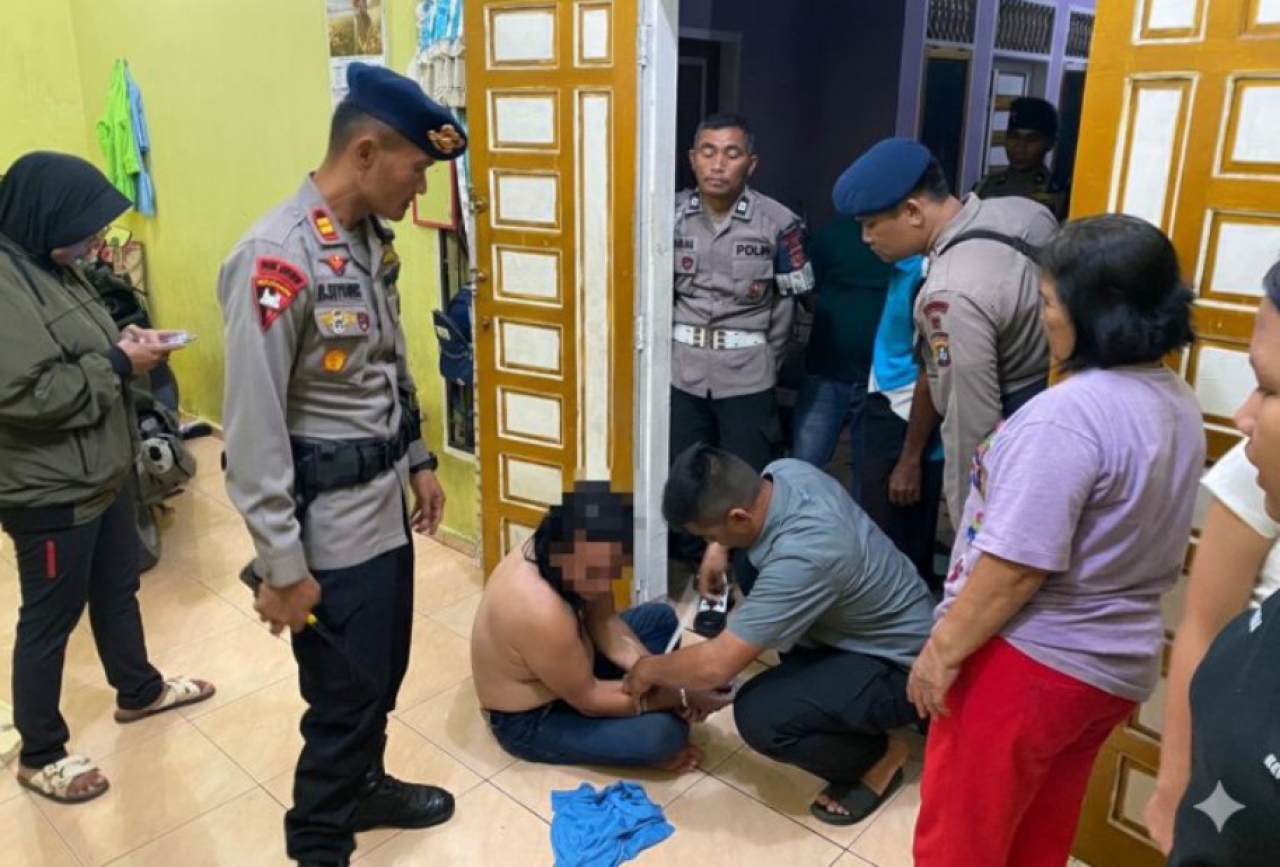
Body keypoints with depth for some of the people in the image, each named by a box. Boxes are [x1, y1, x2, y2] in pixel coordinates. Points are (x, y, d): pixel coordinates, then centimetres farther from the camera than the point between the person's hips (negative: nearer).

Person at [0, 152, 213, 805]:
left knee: (118, 589, 24)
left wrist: (122, 344, -1)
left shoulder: (53, 265, 7)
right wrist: (117, 365, -22)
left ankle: (139, 691, 46)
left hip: (104, 472, 9)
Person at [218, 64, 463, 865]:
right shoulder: (277, 259, -22)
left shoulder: (372, 240, 6)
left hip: (383, 502, 8)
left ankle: (365, 787, 48)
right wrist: (282, 565, -17)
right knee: (345, 693, 8)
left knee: (383, 672, 23)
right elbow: (253, 428, -21)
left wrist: (418, 460, 19)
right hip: (328, 522, -8)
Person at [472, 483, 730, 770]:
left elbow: (603, 620, -4)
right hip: (530, 720, -9)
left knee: (661, 617, 8)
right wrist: (681, 696, -23)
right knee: (664, 731, -25)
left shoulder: (549, 553, -14)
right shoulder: (540, 613, -39)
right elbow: (588, 699, -28)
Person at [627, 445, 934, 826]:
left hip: (900, 668, -9)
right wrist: (721, 547, -1)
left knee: (758, 715, -25)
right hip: (885, 621, 9)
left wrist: (650, 669, -14)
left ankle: (877, 756, 1)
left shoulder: (802, 558, -37)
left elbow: (716, 665, -32)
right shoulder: (786, 471, -13)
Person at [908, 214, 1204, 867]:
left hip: (1028, 662, -8)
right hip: (1116, 665, 9)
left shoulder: (1068, 413, -26)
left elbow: (1016, 566, -26)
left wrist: (942, 650, -14)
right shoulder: (1177, 404, 4)